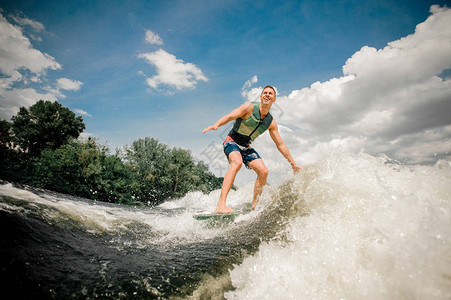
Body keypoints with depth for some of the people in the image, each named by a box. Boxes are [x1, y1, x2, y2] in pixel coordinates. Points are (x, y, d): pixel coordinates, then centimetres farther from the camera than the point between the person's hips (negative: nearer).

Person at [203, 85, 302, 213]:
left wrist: (293, 163, 10)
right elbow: (229, 116, -20)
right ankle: (221, 205, -43)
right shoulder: (250, 108, -11)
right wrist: (216, 124, -42)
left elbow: (280, 144, 9)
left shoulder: (271, 122, 3)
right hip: (232, 142, -5)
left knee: (263, 171, -12)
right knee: (237, 162, -35)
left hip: (246, 147, 6)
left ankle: (254, 206, 3)